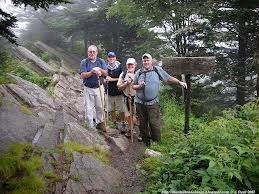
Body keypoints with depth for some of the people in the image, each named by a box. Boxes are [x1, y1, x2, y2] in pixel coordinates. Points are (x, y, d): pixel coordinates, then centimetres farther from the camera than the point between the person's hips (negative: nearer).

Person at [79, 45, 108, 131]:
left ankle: (100, 123, 27)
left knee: (100, 107, 9)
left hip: (99, 88, 2)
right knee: (89, 108, 2)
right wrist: (92, 72, -25)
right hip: (88, 89, -2)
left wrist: (100, 70, -18)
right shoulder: (84, 62, -1)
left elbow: (106, 74, 1)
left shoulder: (101, 61, 5)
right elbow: (82, 75, -11)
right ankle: (90, 127, 12)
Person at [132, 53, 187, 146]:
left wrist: (179, 82, -3)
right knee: (143, 123, 11)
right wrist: (139, 86, -11)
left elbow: (169, 78, 5)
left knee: (154, 123, -6)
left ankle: (156, 142, 12)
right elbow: (133, 86, 9)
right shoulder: (138, 72, 4)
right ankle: (145, 141, 28)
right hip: (140, 103, 2)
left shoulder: (158, 70, 2)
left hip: (153, 103, -2)